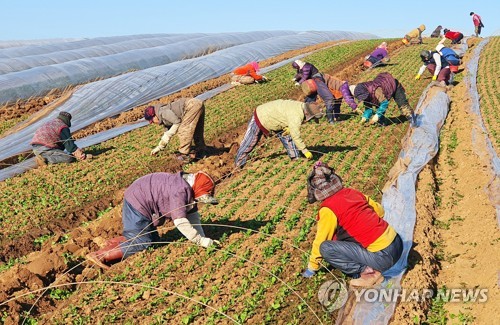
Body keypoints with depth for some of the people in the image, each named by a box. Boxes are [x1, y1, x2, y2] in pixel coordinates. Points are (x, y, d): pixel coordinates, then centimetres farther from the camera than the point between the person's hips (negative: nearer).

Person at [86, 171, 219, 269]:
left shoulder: (187, 188, 3)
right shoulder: (180, 191, -27)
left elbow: (192, 215, 5)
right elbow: (180, 221, -32)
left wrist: (203, 238, -2)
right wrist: (201, 241, -26)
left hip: (138, 201, 10)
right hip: (137, 203, -10)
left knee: (153, 239, 11)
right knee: (141, 243, -14)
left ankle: (113, 244, 14)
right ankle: (100, 255, -13)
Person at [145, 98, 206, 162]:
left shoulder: (162, 112, -6)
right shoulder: (164, 119, 23)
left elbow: (177, 122, -12)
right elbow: (167, 132, 30)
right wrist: (159, 147, 33)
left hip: (192, 106, -10)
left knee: (183, 131, -6)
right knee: (196, 131, 21)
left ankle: (184, 156, -3)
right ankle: (201, 152, 29)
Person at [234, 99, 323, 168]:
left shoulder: (301, 105, -8)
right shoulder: (296, 117, -35)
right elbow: (296, 136, -33)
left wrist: (289, 128, -14)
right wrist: (305, 151, -27)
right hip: (260, 120, -9)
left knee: (288, 137, 0)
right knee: (248, 145, 3)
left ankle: (295, 159, 7)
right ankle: (238, 166, 16)